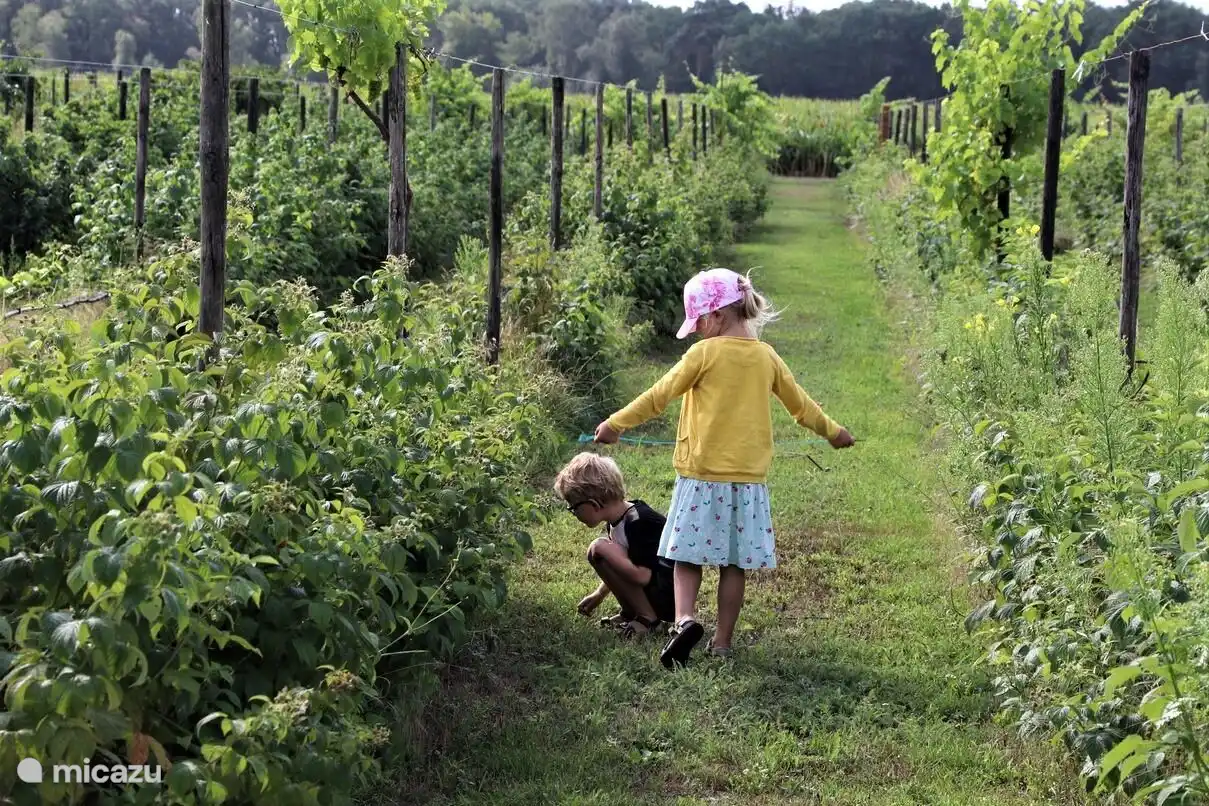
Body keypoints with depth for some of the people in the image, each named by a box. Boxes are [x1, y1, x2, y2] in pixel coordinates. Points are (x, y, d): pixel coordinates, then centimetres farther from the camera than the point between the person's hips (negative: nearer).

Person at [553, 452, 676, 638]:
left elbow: (642, 575, -30)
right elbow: (623, 568, 26)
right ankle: (630, 613, 13)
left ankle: (648, 619, -15)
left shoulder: (639, 522, -22)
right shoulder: (617, 520, 8)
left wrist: (604, 549, -24)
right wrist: (599, 594, 31)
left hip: (669, 600, -10)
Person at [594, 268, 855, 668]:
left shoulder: (704, 354, -9)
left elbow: (659, 396, -5)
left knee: (687, 555, 4)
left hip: (703, 474, -4)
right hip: (748, 478, 4)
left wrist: (616, 423, 5)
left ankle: (685, 619, -18)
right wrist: (831, 430, 34)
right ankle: (722, 642, 12)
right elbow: (800, 403, 17)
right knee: (734, 563, 8)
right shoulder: (766, 356, 5)